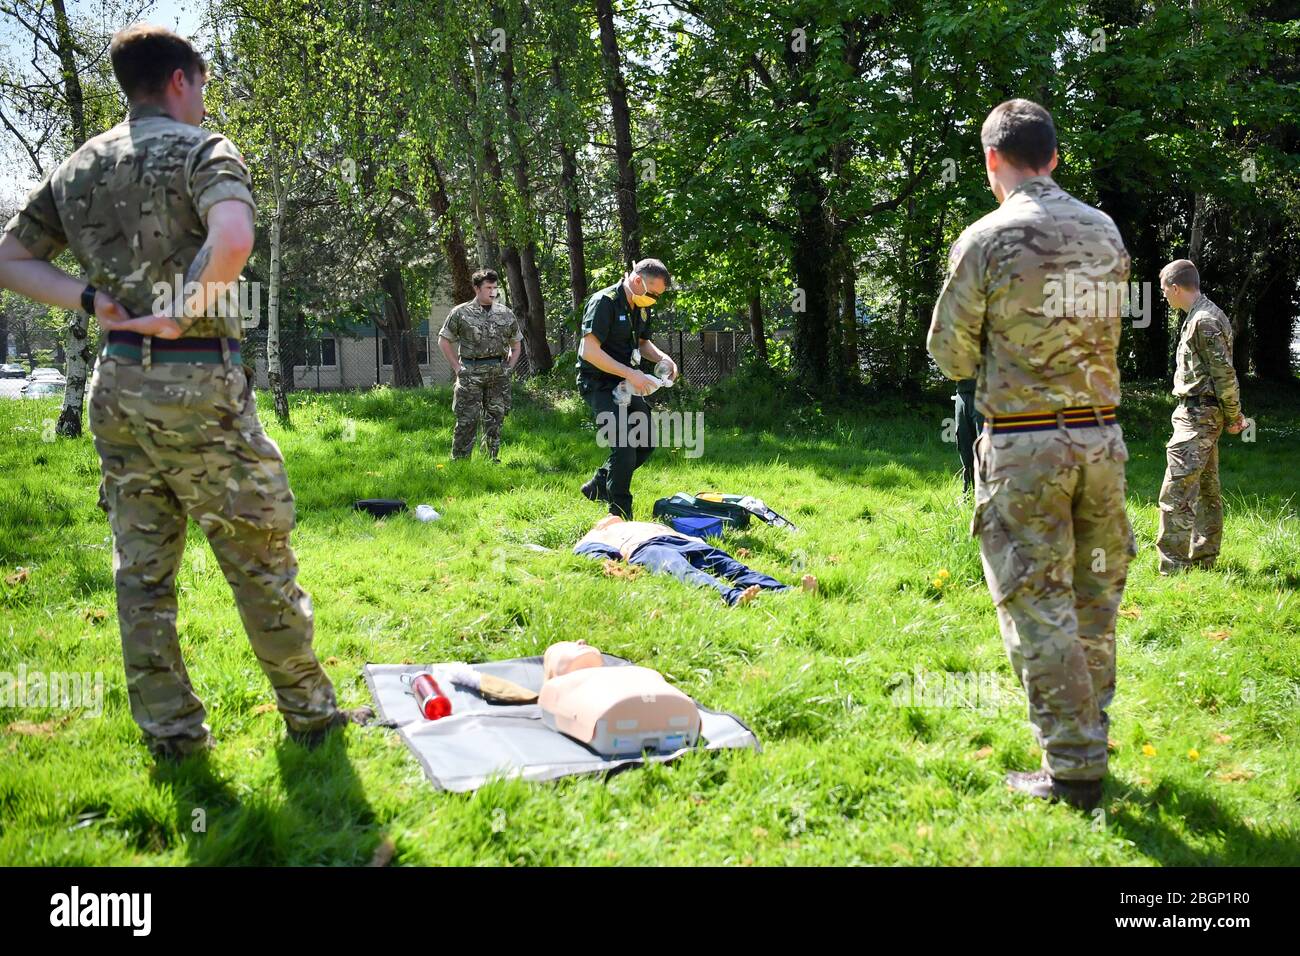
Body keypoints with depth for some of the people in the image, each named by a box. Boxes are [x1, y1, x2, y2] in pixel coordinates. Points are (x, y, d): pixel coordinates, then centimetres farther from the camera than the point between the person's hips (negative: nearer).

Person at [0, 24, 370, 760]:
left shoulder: (79, 167, 13)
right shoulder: (201, 148, -7)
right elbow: (233, 240, -28)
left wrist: (92, 300, 2)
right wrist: (180, 313, -16)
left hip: (119, 383, 7)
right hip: (198, 385, -6)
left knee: (142, 566, 11)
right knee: (260, 558, 4)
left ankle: (170, 730, 18)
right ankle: (310, 712, 16)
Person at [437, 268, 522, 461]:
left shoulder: (506, 314, 9)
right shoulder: (461, 313, 0)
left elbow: (516, 343, 20)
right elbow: (444, 340, 6)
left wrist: (509, 367, 8)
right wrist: (457, 367, -1)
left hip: (499, 374, 3)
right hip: (471, 373, -3)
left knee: (495, 419, 7)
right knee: (467, 420, -5)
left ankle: (493, 459, 17)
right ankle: (459, 460, 1)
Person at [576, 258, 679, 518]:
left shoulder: (642, 308, 7)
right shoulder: (604, 302, -20)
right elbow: (589, 351, -26)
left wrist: (662, 358, 1)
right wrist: (630, 373, -28)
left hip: (626, 385, 9)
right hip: (599, 385, -9)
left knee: (647, 442, 10)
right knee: (624, 446, -16)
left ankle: (597, 487, 24)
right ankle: (621, 515, -4)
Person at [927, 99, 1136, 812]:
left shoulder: (987, 239, -10)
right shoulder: (1106, 232, 7)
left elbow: (950, 353, -4)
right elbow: (1102, 329, 13)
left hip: (1024, 446, -6)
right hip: (1103, 437, 6)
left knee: (1039, 607, 1)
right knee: (1094, 598, 16)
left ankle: (1073, 772, 6)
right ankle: (1088, 737, 29)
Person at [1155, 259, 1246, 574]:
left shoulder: (1203, 320, -18)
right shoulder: (1204, 315, 15)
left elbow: (1225, 373, -19)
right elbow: (1223, 372, 19)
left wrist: (1232, 417, -11)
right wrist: (1233, 414, 19)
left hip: (1197, 416, -11)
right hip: (1203, 414, 11)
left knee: (1176, 492, -12)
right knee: (1206, 491, 16)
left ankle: (1173, 568, -11)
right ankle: (1203, 559, 25)